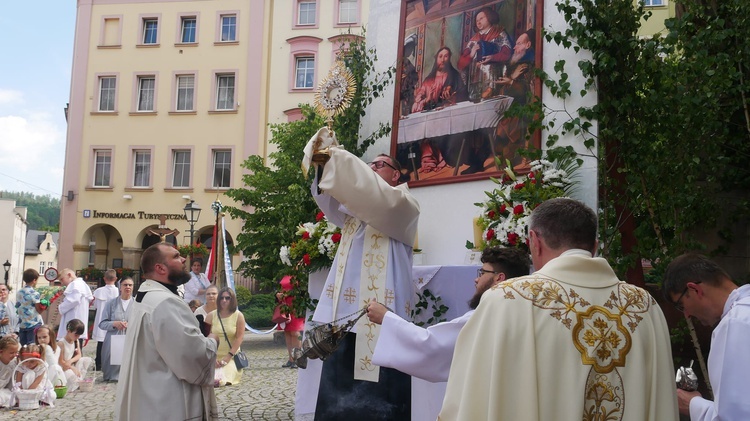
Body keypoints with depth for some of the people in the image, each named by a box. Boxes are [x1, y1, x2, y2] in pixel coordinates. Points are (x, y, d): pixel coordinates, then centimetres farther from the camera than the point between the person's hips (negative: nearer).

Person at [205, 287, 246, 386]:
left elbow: (240, 337, -8)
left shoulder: (238, 315, -4)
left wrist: (228, 356, -14)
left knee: (225, 380, -25)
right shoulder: (211, 316, 0)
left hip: (232, 356, -2)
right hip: (214, 356, 2)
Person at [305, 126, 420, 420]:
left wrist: (339, 157, -15)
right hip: (347, 311, 7)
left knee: (377, 396, -6)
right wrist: (323, 161, -8)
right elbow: (328, 199, 7)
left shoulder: (404, 204, 4)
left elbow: (375, 194, -16)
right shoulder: (356, 209, 24)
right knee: (340, 389, 7)